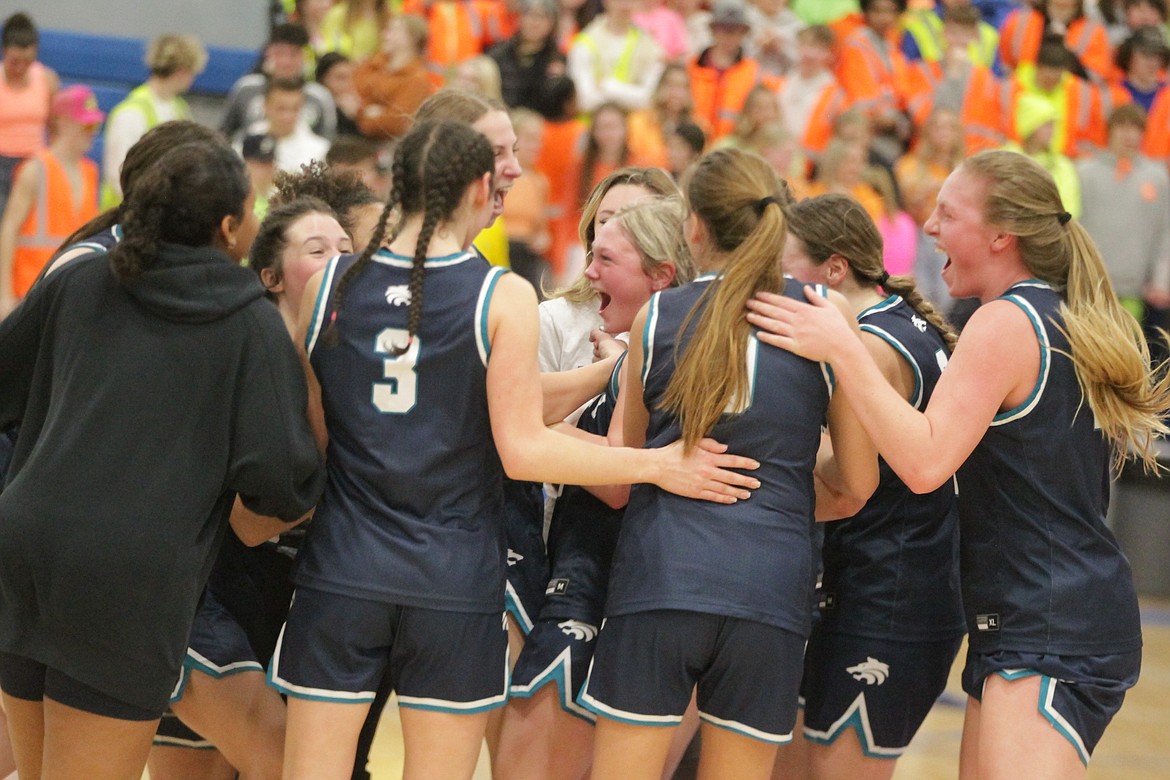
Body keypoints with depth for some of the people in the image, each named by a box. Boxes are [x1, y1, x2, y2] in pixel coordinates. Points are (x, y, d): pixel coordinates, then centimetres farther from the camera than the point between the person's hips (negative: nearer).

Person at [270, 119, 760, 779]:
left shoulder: (330, 284, 1)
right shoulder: (504, 297, -8)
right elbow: (522, 449, -12)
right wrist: (659, 465, -7)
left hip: (341, 572, 2)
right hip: (454, 581, -2)